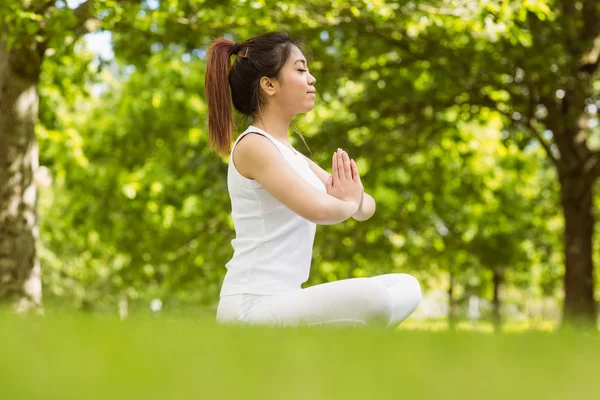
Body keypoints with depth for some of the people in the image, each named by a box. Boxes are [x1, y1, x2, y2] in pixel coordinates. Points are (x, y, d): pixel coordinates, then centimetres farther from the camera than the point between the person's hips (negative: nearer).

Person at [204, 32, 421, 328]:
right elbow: (318, 208, -26)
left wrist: (355, 199, -7)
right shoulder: (253, 146, -10)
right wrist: (349, 203, -3)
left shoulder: (291, 156, 18)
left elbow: (366, 207, 18)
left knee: (407, 288, 12)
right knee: (371, 297, -32)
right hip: (251, 307, -10)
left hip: (281, 303, 10)